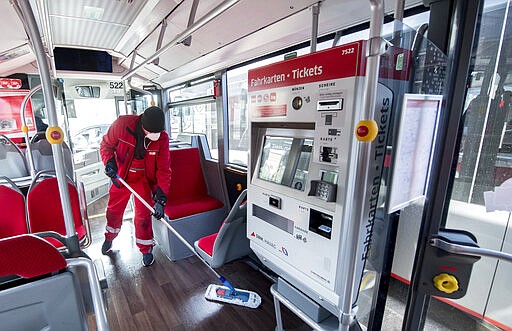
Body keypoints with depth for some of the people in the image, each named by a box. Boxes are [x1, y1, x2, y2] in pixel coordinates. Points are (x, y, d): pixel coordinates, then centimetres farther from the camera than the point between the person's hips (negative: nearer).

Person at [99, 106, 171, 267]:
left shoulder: (162, 138, -23)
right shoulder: (122, 124, -24)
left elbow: (164, 170, -21)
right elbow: (106, 145, -5)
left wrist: (160, 199, -28)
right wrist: (109, 163, -25)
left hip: (144, 179, -1)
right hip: (121, 176, 2)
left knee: (143, 215, 0)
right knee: (114, 210, 17)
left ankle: (146, 249, 23)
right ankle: (109, 238, 48)